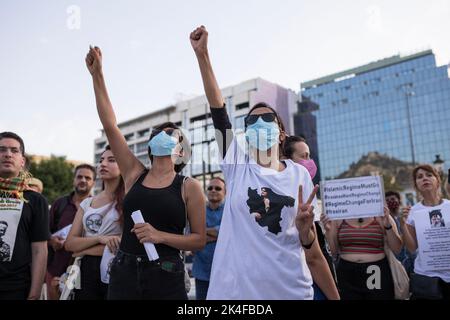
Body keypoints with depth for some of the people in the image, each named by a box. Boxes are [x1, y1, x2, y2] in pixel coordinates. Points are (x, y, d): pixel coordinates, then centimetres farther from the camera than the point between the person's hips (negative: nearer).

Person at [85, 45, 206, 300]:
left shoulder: (190, 187, -3)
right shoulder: (135, 174, 5)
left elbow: (200, 240, -2)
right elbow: (110, 126, 1)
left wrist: (160, 236, -16)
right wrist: (97, 76, 0)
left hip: (166, 279, -2)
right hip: (124, 272, 3)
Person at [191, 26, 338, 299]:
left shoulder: (299, 174, 2)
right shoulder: (237, 164, -1)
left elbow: (309, 242, 5)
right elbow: (217, 106, -9)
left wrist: (304, 226, -17)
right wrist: (202, 54, -14)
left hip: (291, 287, 1)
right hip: (236, 286, 0)